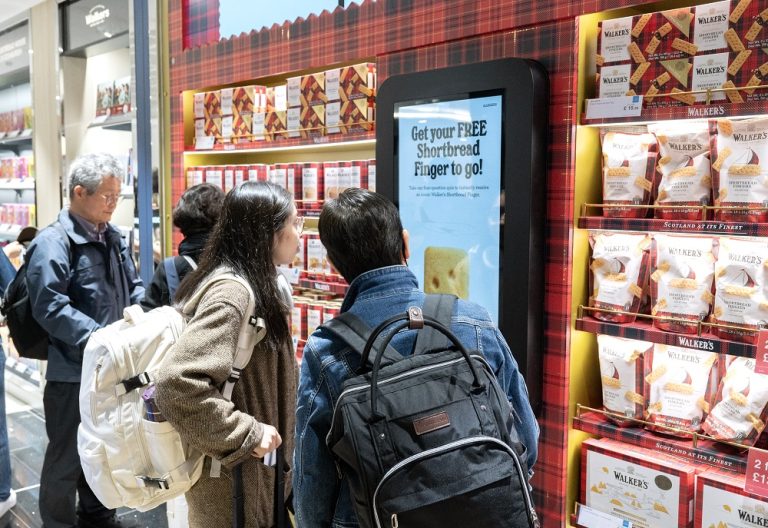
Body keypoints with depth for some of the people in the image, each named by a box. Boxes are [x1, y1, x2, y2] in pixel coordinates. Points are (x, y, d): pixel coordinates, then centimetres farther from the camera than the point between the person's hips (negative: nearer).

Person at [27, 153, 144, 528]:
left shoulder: (112, 236, 8)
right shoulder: (52, 243, -17)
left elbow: (133, 287, 16)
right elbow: (50, 308, -25)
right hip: (73, 371, -8)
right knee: (67, 456, 9)